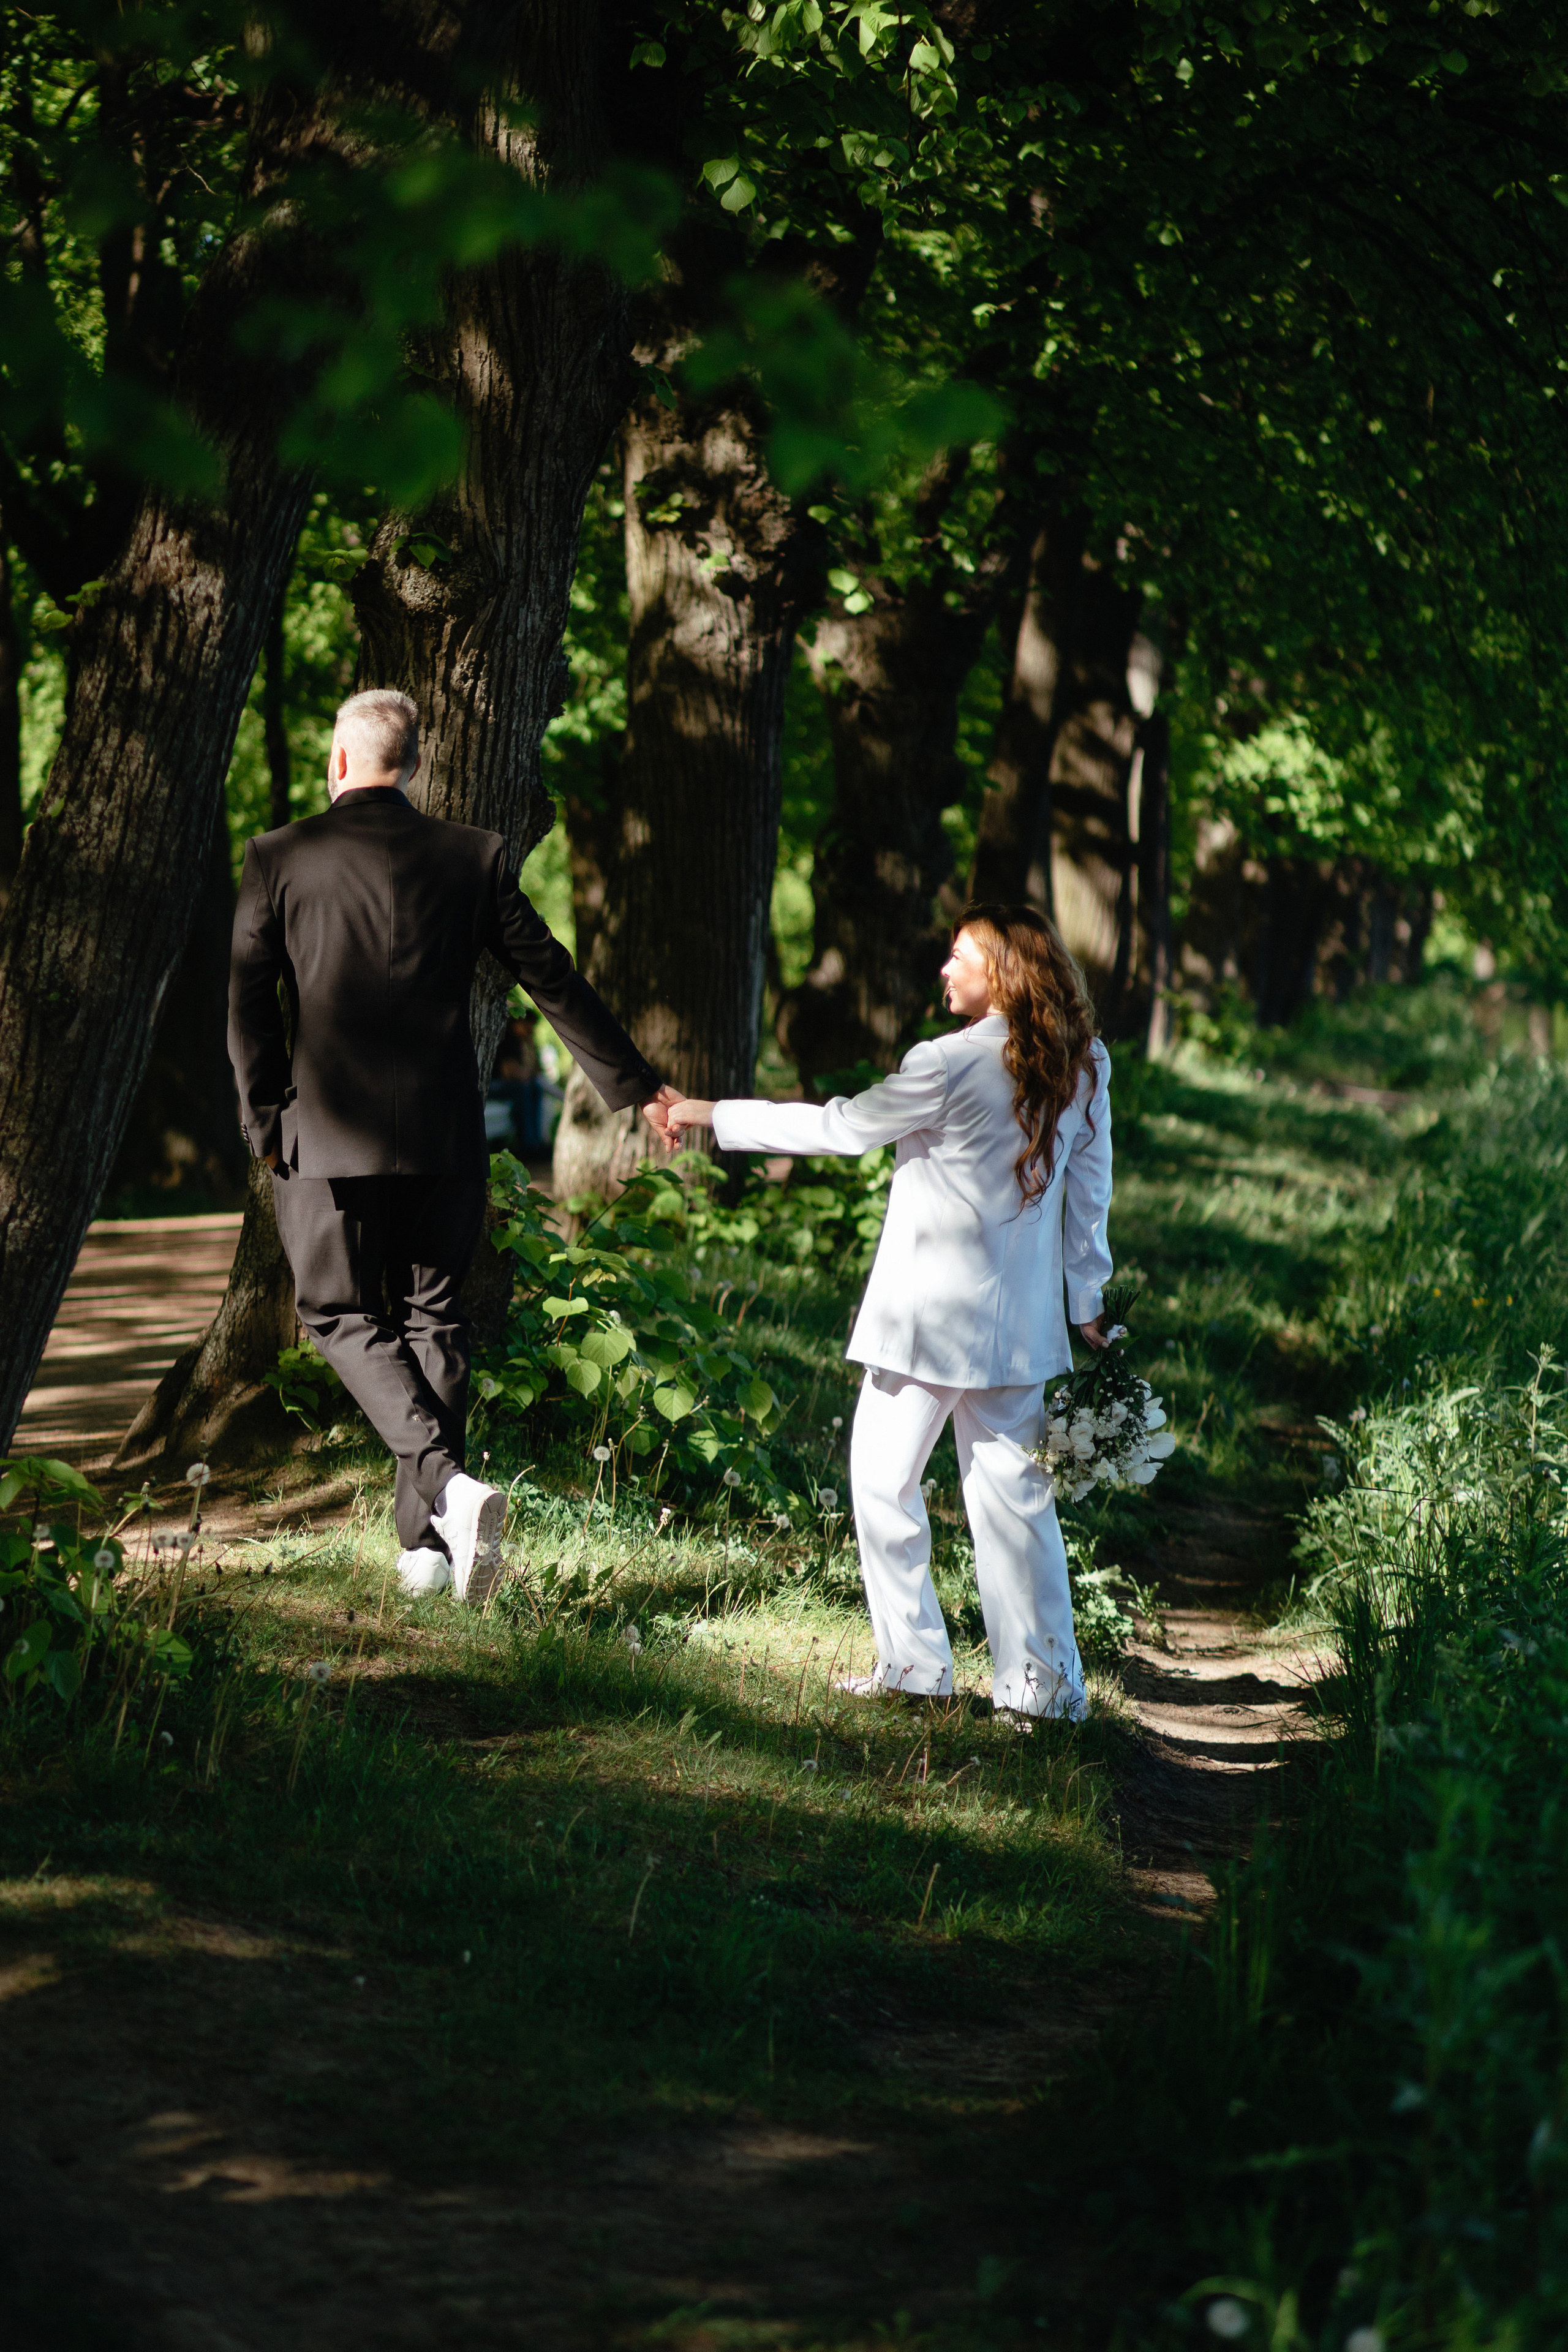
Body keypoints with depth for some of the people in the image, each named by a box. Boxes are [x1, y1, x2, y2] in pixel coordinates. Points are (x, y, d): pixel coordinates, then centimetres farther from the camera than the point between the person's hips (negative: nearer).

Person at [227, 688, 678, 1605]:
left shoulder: (281, 859, -4)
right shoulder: (474, 859, 1)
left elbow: (248, 1002, -5)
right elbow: (553, 979, 6)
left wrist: (265, 1120, 6)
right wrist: (637, 1085, 15)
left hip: (329, 1132, -2)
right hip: (444, 1131, 2)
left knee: (344, 1315, 7)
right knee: (432, 1315, 13)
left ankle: (448, 1484, -17)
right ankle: (425, 1544, 12)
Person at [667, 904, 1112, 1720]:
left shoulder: (952, 1065, -15)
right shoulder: (1082, 1069, 2)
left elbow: (840, 1126, -8)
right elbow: (1089, 1194, 10)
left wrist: (715, 1117, 1)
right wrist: (1088, 1303, 20)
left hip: (926, 1314, -6)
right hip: (1021, 1318, 6)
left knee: (883, 1479, 9)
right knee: (1014, 1492, 9)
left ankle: (913, 1663, 10)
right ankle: (1044, 1683, 7)